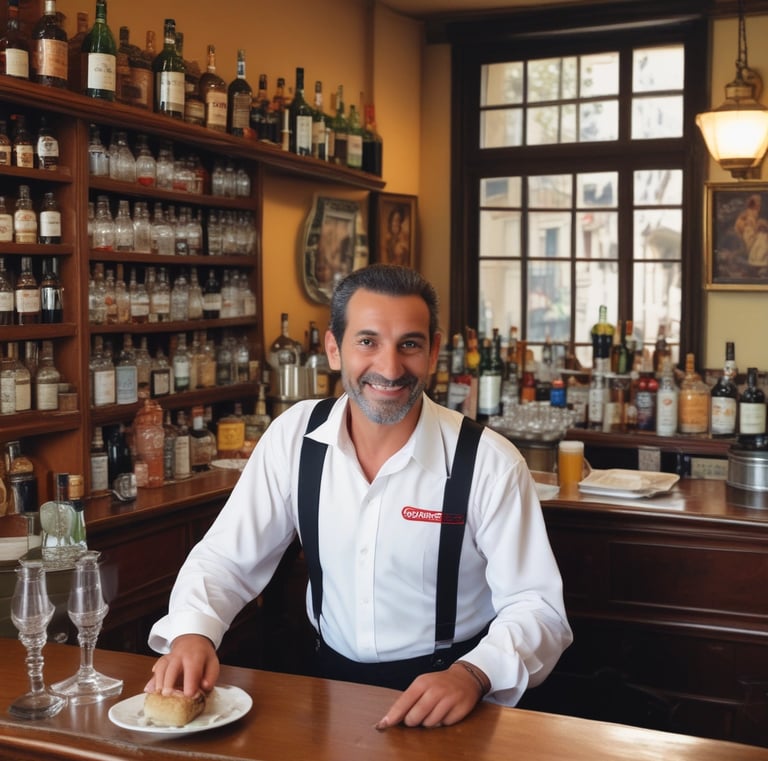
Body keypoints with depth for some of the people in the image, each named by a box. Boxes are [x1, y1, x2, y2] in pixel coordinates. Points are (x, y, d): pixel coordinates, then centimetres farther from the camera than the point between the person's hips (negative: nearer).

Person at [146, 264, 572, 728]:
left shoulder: (491, 463, -11)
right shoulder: (294, 436, -3)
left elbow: (537, 605, -9)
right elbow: (226, 559, 2)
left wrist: (472, 674, -27)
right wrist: (191, 634, -18)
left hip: (446, 695, -1)